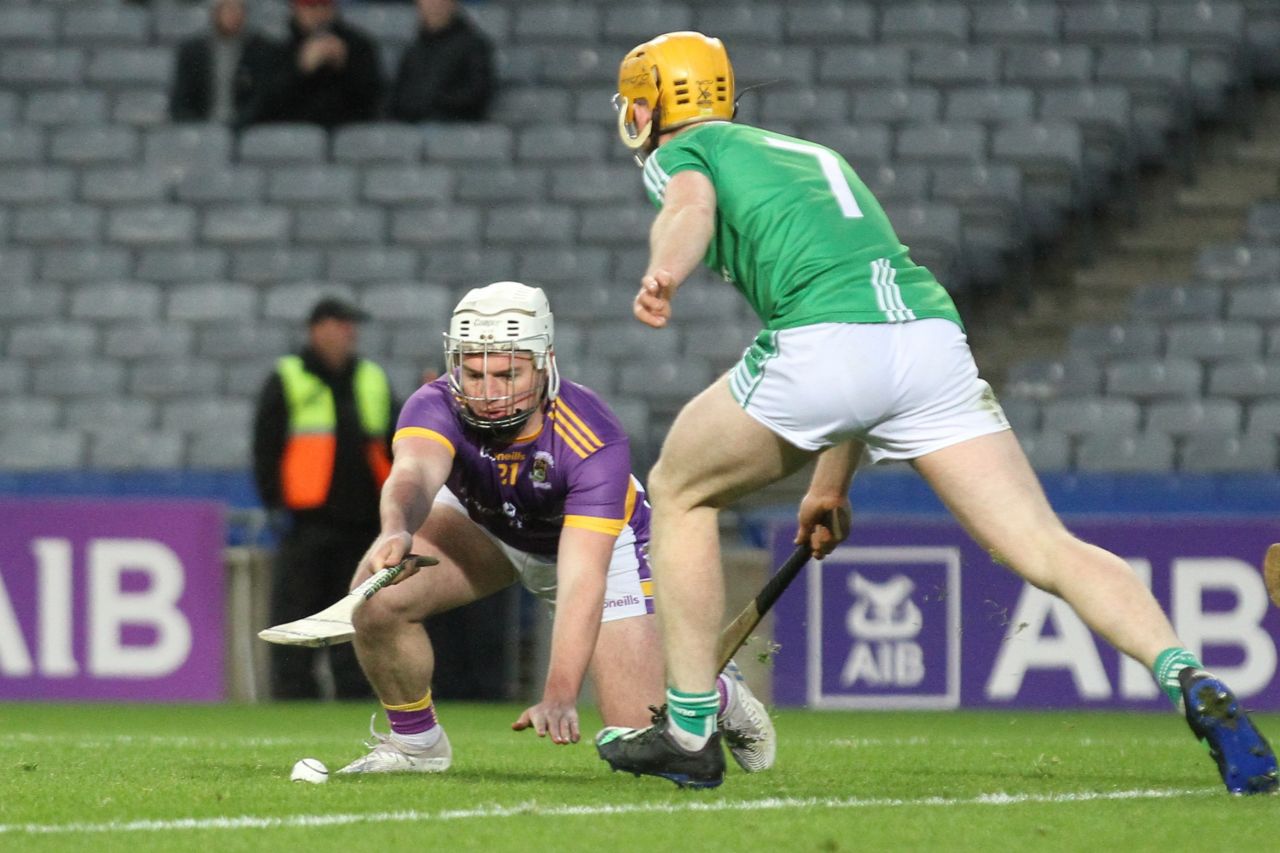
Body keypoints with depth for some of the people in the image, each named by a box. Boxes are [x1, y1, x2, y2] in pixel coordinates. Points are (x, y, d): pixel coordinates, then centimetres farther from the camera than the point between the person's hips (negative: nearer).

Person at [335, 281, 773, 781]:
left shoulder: (593, 442, -38)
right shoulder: (436, 408, -34)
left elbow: (581, 581, -43)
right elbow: (415, 473, -57)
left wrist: (559, 696, -55)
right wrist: (396, 529, -81)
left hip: (598, 538, -2)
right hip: (481, 525, 2)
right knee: (378, 593, -28)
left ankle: (718, 694, 31)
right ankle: (415, 741, -1)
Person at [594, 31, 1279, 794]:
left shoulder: (679, 153, 20)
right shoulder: (814, 155, 39)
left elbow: (691, 205, -8)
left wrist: (662, 273, -30)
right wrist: (832, 484, 48)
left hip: (821, 341, -5)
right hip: (933, 328, 5)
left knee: (681, 493, 20)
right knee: (1047, 549, -1)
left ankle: (691, 730, 19)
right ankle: (1191, 681, -24)